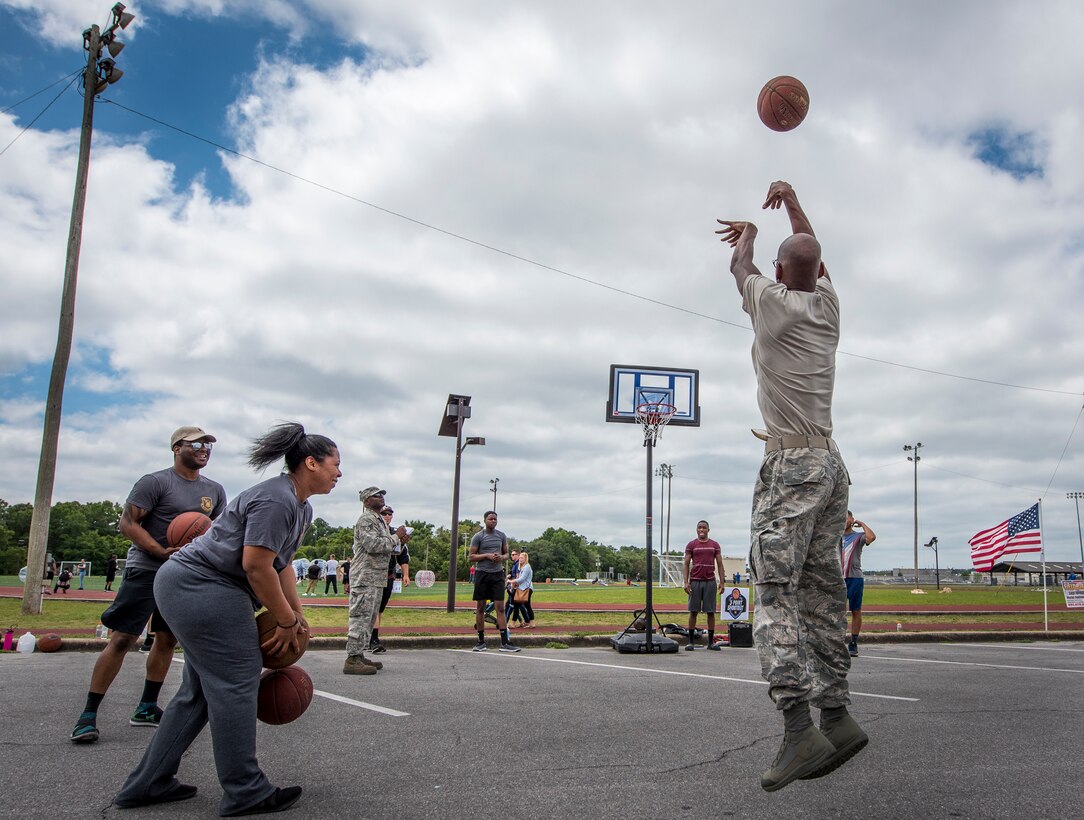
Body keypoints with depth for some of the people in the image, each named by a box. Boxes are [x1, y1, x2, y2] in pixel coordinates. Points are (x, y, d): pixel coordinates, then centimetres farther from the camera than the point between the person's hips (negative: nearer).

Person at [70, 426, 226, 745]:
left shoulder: (215, 490, 10)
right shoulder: (155, 482, -9)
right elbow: (128, 523, -12)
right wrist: (163, 552, -23)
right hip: (146, 571, -6)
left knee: (168, 640, 11)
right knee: (121, 639, -8)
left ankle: (146, 708, 25)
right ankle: (88, 715, 0)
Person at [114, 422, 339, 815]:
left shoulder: (301, 508, 14)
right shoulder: (275, 500, -20)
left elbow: (281, 563, 17)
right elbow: (256, 565, -23)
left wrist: (296, 615, 12)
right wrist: (286, 622, -14)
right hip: (200, 586, -11)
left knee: (202, 689, 15)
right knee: (235, 683, -6)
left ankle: (148, 784, 23)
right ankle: (245, 793, 2)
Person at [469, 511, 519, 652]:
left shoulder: (501, 535, 11)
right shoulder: (478, 536, 0)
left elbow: (506, 554, 17)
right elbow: (471, 557, -2)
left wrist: (501, 557, -5)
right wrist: (487, 555, -14)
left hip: (497, 574, 2)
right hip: (482, 574, -2)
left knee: (500, 608, -4)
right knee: (480, 608, 4)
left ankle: (504, 643, -6)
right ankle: (481, 642, 13)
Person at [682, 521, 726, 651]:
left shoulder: (715, 545, 9)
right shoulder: (691, 545, 5)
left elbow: (719, 564, 9)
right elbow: (686, 564, 2)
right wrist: (686, 582, -8)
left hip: (710, 581, 1)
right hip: (695, 581, -1)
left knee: (711, 612, 2)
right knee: (693, 611, 0)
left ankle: (711, 641, 8)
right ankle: (691, 641, 5)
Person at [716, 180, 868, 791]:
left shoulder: (773, 300, -2)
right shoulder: (827, 302, 13)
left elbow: (741, 265, 20)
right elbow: (813, 252, 33)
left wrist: (749, 232, 41)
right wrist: (790, 200, 46)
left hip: (791, 465, -7)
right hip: (833, 465, 8)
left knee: (776, 590, -14)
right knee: (824, 595, 7)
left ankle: (799, 724, -24)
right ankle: (836, 715, 6)